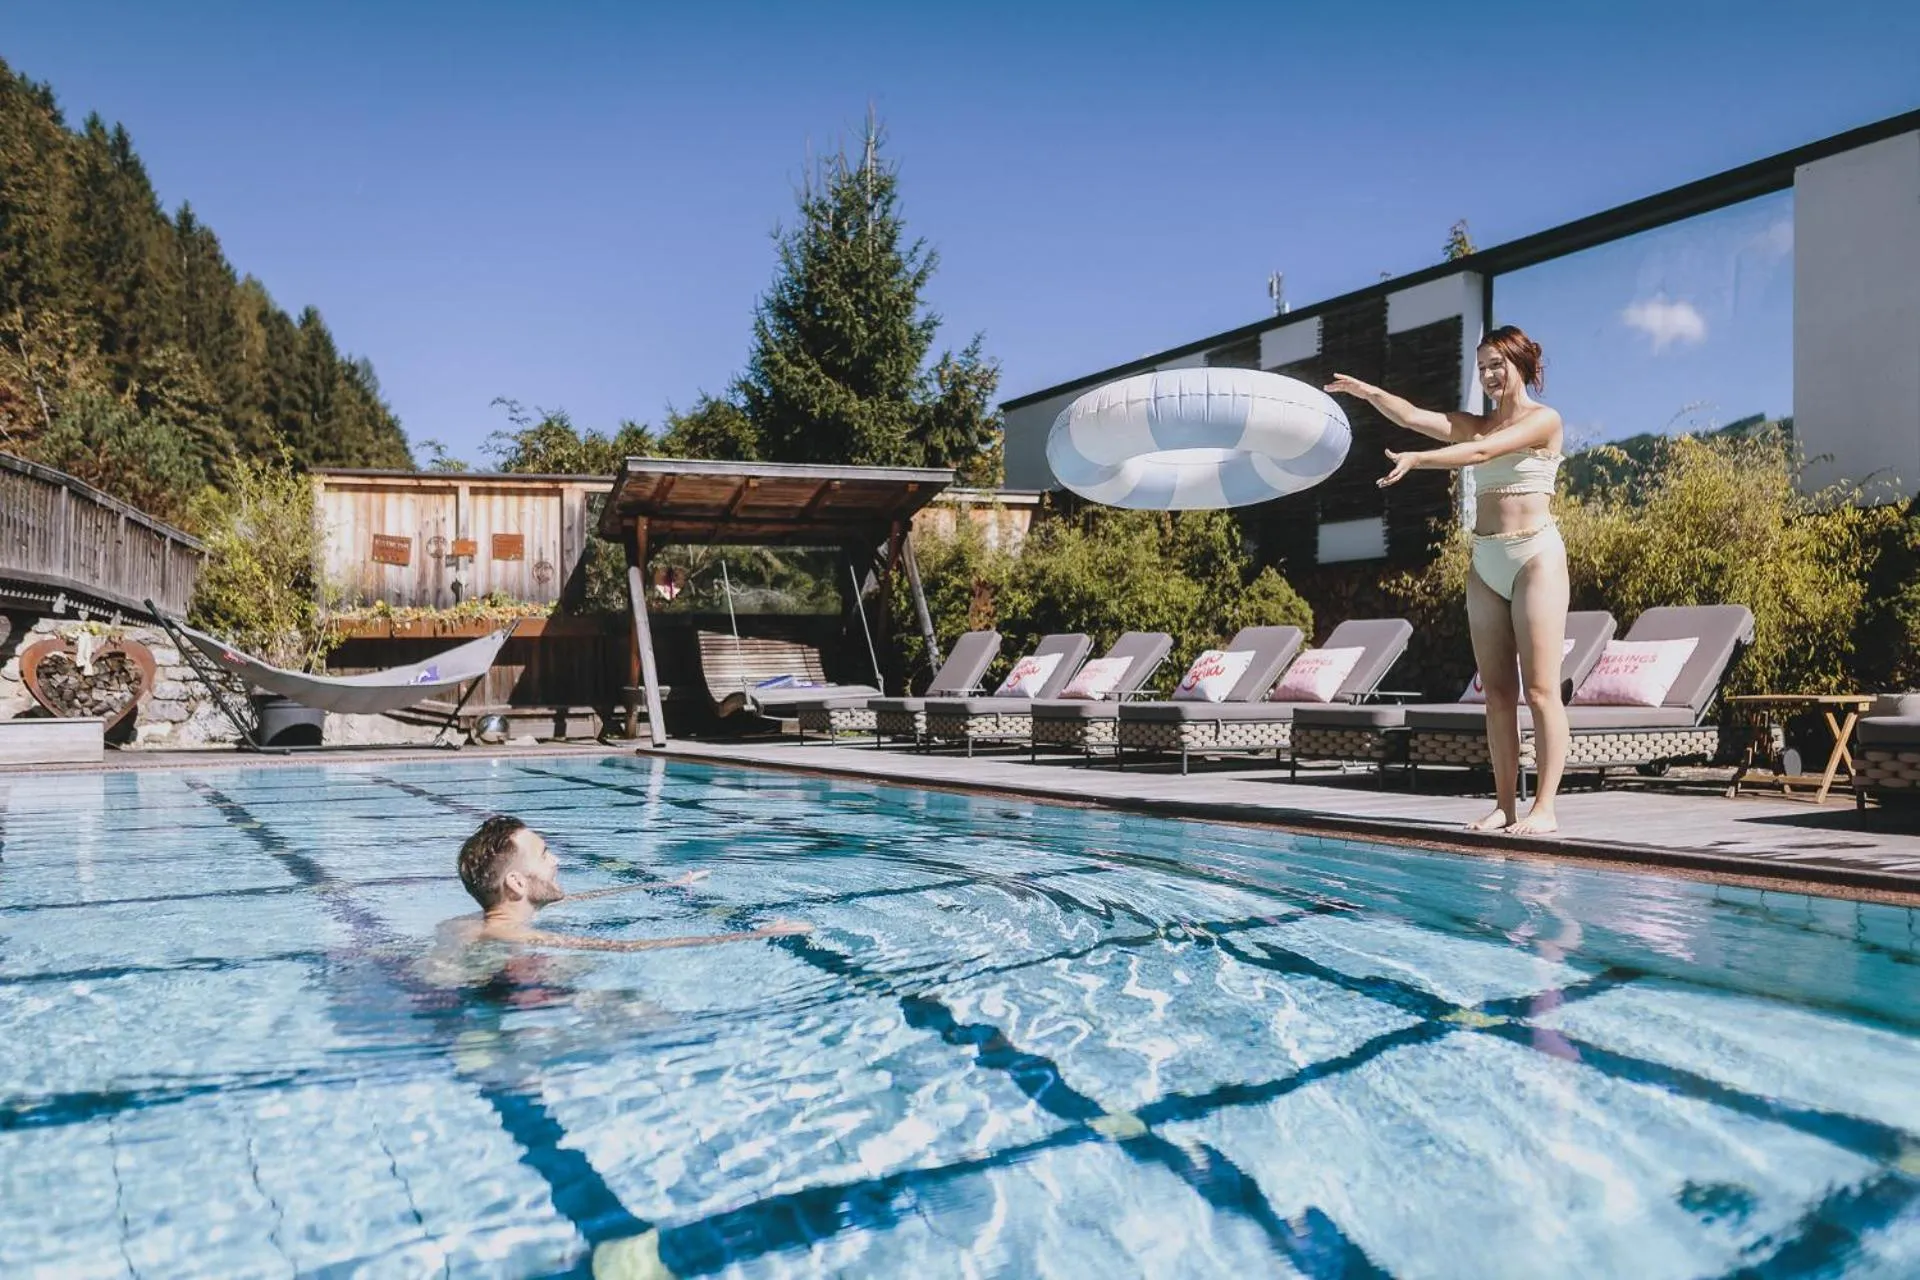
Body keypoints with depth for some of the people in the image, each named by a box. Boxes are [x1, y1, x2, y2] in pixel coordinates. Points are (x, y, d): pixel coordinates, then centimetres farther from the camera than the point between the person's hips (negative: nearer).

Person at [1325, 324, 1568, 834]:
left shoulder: (1544, 420, -3)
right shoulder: (1478, 423, 15)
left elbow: (1482, 451, -19)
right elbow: (1413, 416, 2)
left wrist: (1417, 459, -29)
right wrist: (1367, 392, -12)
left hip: (1535, 556, -6)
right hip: (1486, 561, 6)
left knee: (1540, 689, -7)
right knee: (1497, 690, 4)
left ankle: (1544, 808, -6)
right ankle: (1504, 805, 7)